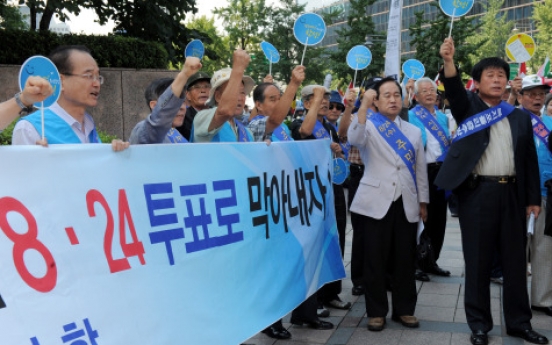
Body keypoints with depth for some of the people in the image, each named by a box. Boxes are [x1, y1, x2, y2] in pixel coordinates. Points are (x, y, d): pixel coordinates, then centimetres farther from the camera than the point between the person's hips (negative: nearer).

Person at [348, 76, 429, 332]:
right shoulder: (368, 126, 2)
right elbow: (354, 140, -22)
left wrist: (423, 201, 13)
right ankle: (376, 311, 14)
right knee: (375, 259, 2)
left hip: (407, 204, 3)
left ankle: (404, 309, 22)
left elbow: (420, 169, 15)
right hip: (376, 202, -3)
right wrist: (363, 106, -27)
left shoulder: (413, 131, 14)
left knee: (405, 259, 8)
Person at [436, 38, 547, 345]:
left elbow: (530, 159, 12)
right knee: (478, 261, 3)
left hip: (512, 194, 3)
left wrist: (533, 198, 7)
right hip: (477, 193, -3)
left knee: (516, 260, 10)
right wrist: (449, 61, -33)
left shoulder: (521, 118, 13)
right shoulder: (469, 108, 6)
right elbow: (454, 90, -15)